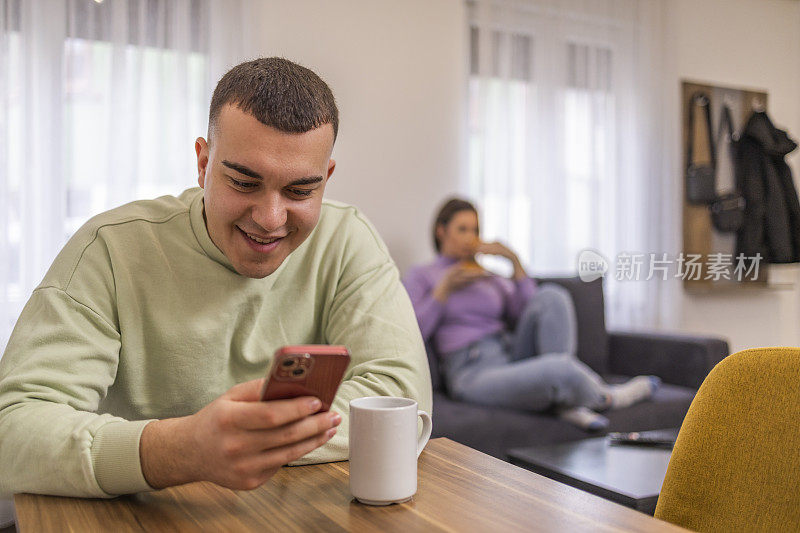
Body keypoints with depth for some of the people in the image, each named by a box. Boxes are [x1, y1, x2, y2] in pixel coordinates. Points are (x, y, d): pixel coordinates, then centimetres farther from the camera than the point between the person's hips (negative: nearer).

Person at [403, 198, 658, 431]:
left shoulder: (491, 276, 24)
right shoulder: (419, 276, 11)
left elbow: (529, 314, 6)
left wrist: (514, 260, 1)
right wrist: (445, 289, -9)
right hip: (474, 374, -6)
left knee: (552, 294, -20)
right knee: (559, 367, -35)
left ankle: (567, 402, -18)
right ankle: (605, 397, 0)